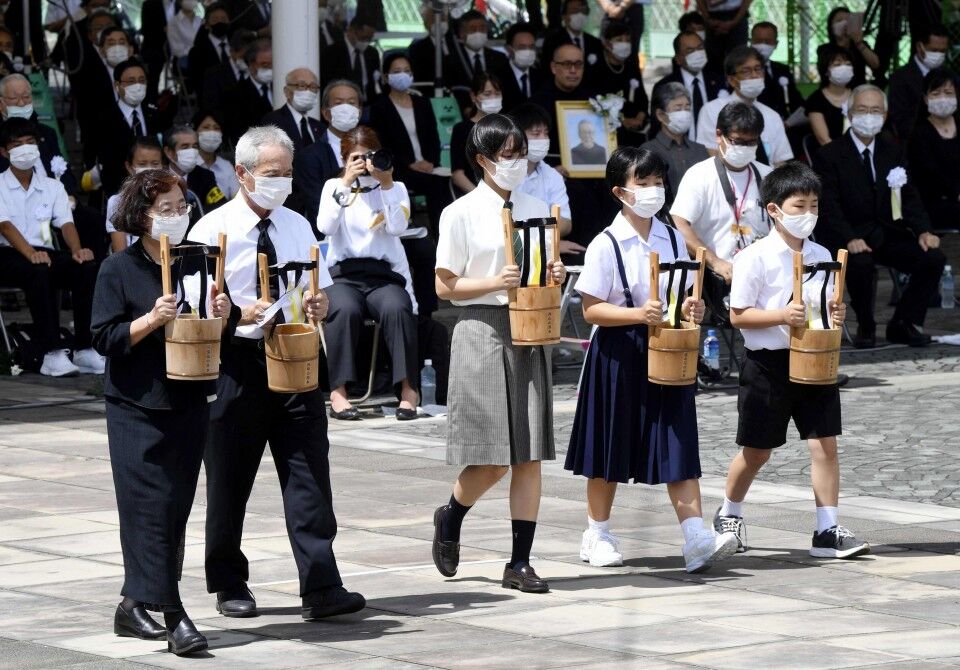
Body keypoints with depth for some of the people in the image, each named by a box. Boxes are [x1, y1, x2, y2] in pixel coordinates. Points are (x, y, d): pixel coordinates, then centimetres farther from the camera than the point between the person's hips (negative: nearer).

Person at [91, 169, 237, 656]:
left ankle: (135, 606, 17)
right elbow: (104, 338, -8)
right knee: (152, 505, -10)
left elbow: (223, 333, 16)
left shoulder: (199, 264, 8)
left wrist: (222, 316, -7)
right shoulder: (119, 270, -4)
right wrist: (152, 319, -21)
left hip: (191, 402, 5)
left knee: (175, 508, 6)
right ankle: (172, 615, -14)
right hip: (138, 406, -5)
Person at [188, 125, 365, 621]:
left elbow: (321, 296, 16)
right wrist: (244, 314, -23)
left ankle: (321, 588, -9)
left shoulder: (298, 227, 12)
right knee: (229, 481, 6)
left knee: (309, 473, -6)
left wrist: (315, 306, -8)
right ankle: (229, 586, 20)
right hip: (236, 362, -3)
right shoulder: (213, 231, -3)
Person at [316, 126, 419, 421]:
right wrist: (346, 183, -10)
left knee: (397, 308, -34)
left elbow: (397, 227, -7)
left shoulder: (396, 189, 12)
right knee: (345, 309, -35)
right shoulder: (334, 187, 13)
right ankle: (338, 393, -34)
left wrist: (386, 184, -12)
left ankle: (408, 389, -29)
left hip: (385, 273, 0)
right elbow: (326, 227, -6)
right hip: (343, 272, 0)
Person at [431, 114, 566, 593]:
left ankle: (520, 562, 4)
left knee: (529, 455, 0)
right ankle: (450, 518, 25)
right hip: (482, 332, -5)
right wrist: (495, 282, -18)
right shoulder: (462, 213, -3)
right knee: (490, 461, -6)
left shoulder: (537, 209, 12)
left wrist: (554, 278, -2)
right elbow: (445, 287, -3)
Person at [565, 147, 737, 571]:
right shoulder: (606, 245, -8)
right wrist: (637, 315, -25)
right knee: (610, 445, 6)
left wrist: (690, 309, -7)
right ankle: (597, 536, 19)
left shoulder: (673, 240, 7)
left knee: (677, 444, -3)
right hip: (618, 354, -4)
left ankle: (696, 538, -10)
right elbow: (591, 310, -11)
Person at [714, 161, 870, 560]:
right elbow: (738, 315, -11)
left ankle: (828, 531, -1)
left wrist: (836, 314, -5)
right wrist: (782, 316, -24)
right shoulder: (756, 258, -11)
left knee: (824, 443, -4)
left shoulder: (822, 257, 7)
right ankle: (728, 516, 31)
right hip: (768, 364, -4)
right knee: (757, 450, 8)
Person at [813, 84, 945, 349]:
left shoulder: (893, 153, 14)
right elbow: (829, 207, -12)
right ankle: (865, 327, -12)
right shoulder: (829, 156, -3)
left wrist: (923, 231, -13)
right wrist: (850, 240, -29)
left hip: (888, 235, 5)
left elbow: (909, 198, 7)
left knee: (933, 258, -17)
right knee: (861, 262, -37)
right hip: (849, 236, -5)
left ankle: (903, 324, -2)